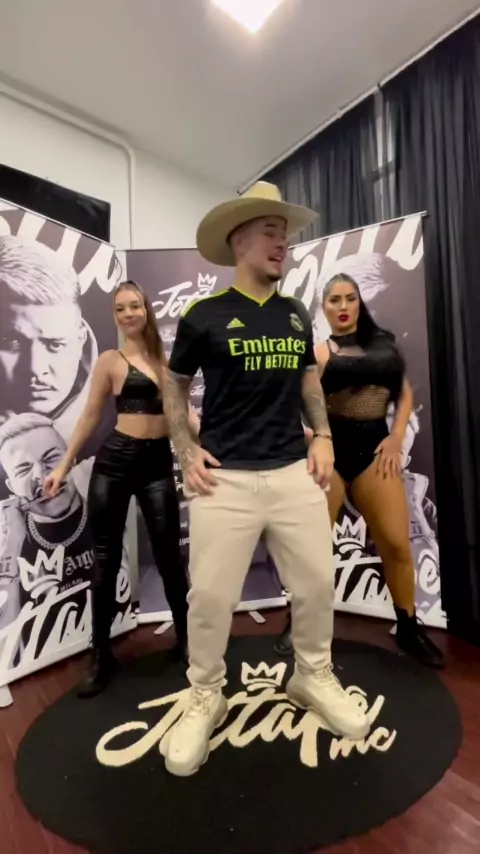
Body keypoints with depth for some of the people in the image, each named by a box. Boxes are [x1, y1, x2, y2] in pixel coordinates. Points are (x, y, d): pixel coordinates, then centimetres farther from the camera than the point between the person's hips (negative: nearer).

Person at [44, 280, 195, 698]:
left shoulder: (163, 358, 12)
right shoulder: (110, 360, 0)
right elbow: (90, 417, 3)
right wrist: (64, 466, 4)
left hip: (158, 463, 3)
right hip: (115, 460, -3)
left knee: (169, 556, 7)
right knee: (106, 559, 7)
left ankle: (185, 637, 29)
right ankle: (102, 655, 24)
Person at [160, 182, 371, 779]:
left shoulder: (297, 316, 11)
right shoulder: (203, 315, -2)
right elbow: (174, 385, 7)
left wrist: (323, 437, 9)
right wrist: (186, 451, -4)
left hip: (294, 472, 5)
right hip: (225, 478, -4)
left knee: (317, 582, 11)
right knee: (211, 595, 4)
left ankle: (313, 678, 38)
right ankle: (205, 698, 31)